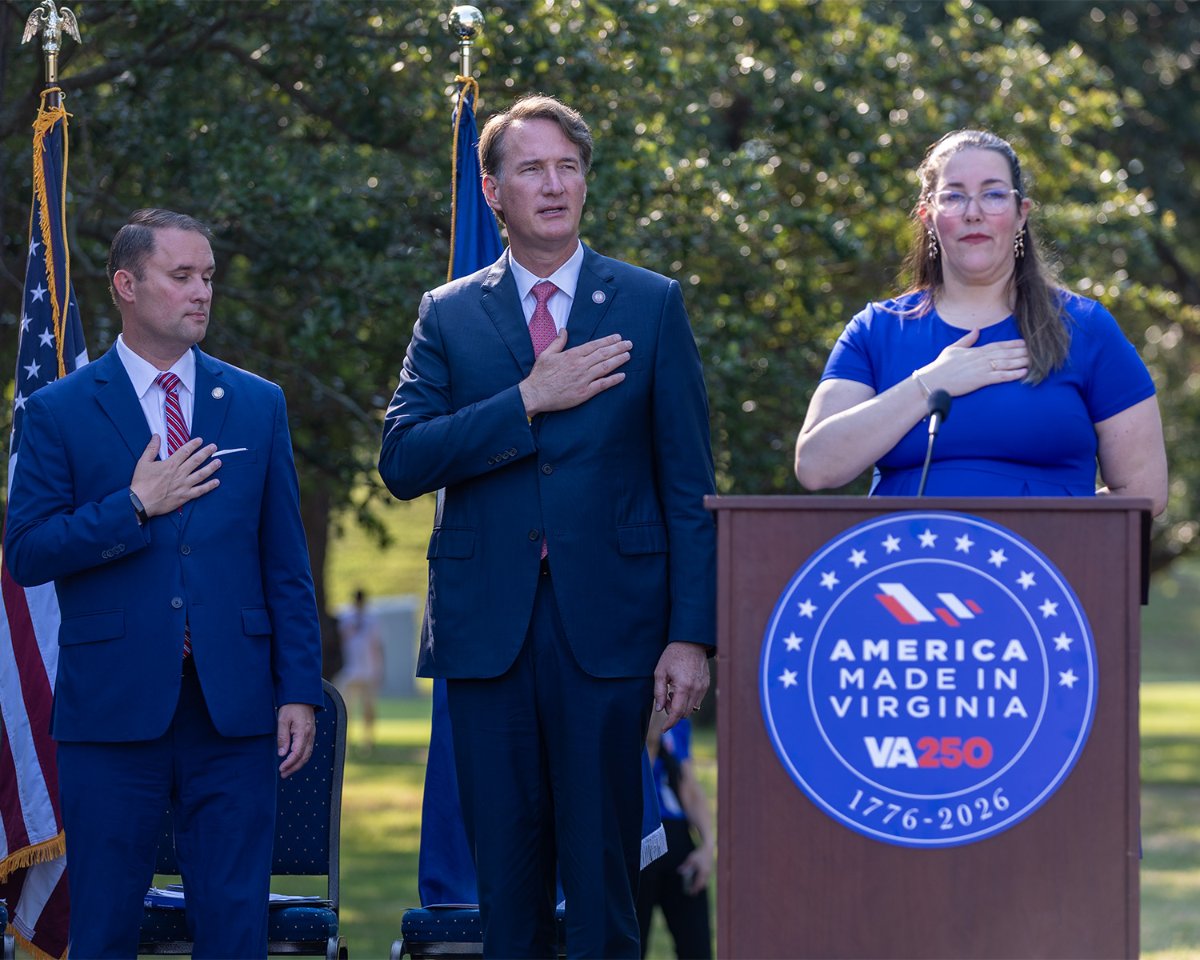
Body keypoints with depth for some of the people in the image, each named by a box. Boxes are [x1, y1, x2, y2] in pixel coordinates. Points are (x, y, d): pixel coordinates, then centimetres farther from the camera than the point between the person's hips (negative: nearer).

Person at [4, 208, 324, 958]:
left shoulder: (258, 405, 11)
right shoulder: (60, 412, 3)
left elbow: (287, 562, 9)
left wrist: (300, 691, 2)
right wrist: (135, 507, -12)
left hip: (233, 705, 2)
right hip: (112, 706, -2)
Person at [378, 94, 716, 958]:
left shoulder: (651, 305, 7)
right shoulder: (449, 316, 11)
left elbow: (688, 486, 4)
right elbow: (402, 462, -2)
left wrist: (691, 635, -4)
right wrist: (528, 402, -11)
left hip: (607, 625, -1)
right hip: (488, 625, 2)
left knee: (602, 874, -3)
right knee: (506, 883, 4)